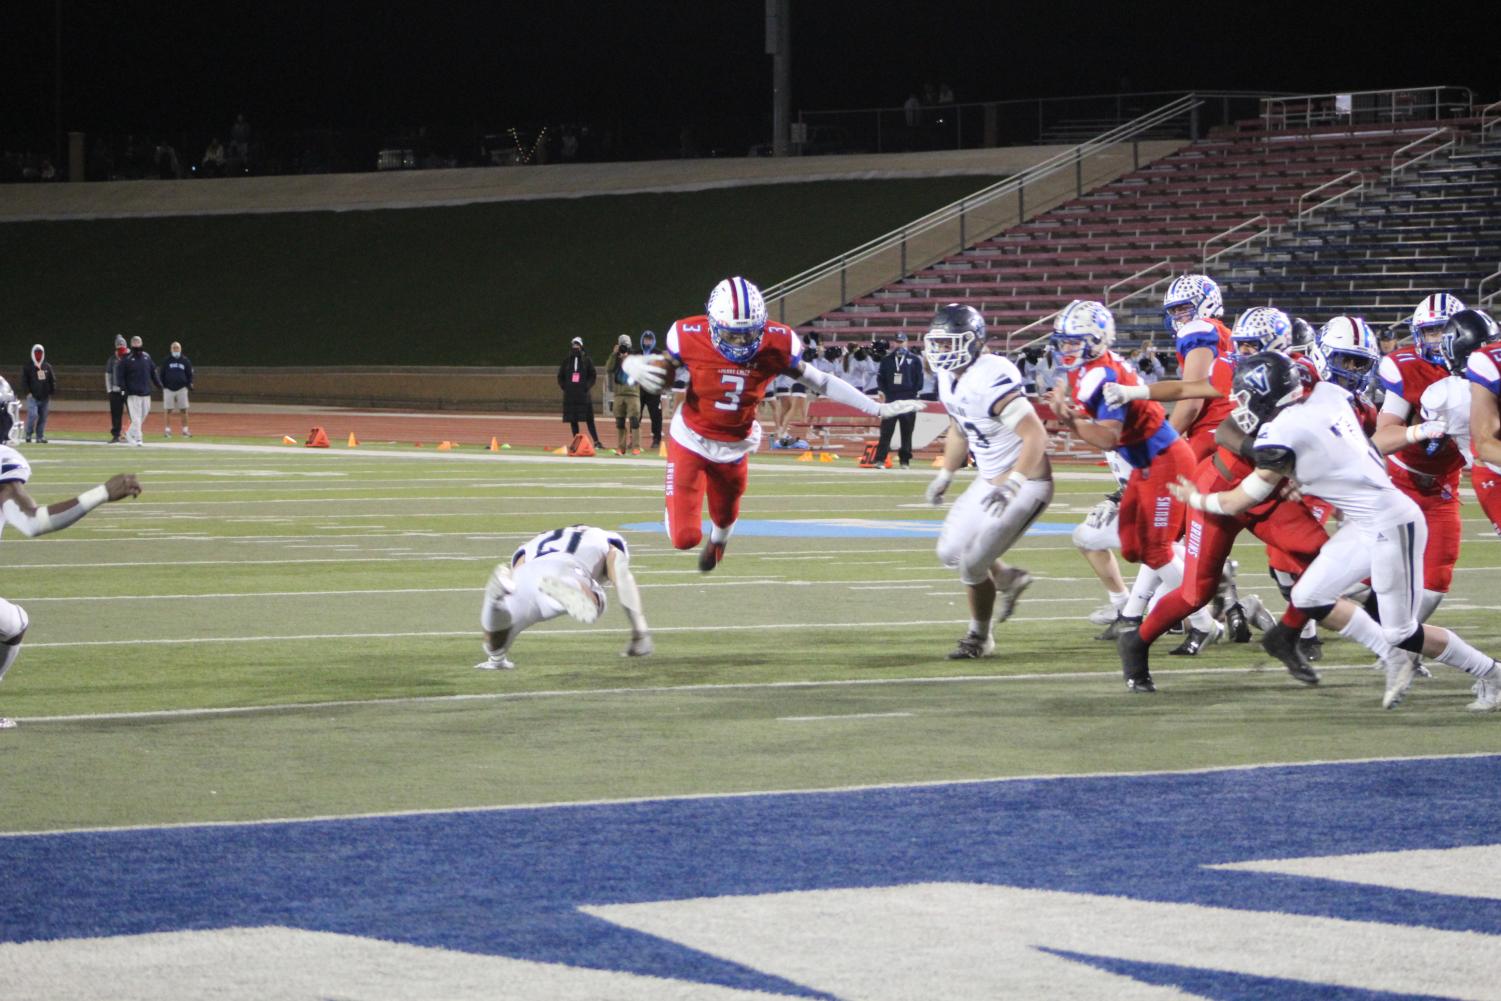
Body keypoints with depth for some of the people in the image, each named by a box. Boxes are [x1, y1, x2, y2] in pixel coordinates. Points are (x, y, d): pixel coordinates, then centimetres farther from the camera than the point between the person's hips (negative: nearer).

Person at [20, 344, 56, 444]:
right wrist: (28, 392, -11)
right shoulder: (28, 367, 1)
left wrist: (51, 393, 7)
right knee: (32, 415, -16)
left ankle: (40, 436, 13)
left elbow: (52, 380, 14)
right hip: (33, 397, -4)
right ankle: (28, 435, 0)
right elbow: (24, 380, -1)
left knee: (43, 417, 4)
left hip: (44, 397, 4)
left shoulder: (47, 366, 10)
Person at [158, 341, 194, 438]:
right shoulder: (166, 361, 6)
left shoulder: (185, 360, 8)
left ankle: (185, 430, 3)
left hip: (181, 388, 1)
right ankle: (168, 430, 6)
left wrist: (189, 384, -1)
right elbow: (161, 374, 8)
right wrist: (162, 385, -2)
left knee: (184, 410, -3)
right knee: (168, 410, 0)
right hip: (169, 388, -1)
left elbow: (189, 373, 13)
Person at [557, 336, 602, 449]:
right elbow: (560, 376, 16)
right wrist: (564, 387, 1)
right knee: (573, 420, 3)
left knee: (589, 419, -7)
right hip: (570, 395, 3)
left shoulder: (586, 361, 5)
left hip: (584, 394, -3)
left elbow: (592, 376, 6)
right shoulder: (566, 361, 11)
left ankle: (596, 442, -8)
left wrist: (587, 387, -8)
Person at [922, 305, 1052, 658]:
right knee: (951, 552, 13)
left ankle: (980, 638, 15)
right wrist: (945, 475, 23)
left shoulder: (991, 380, -28)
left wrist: (1012, 484, -39)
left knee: (972, 564, -7)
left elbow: (1036, 435, -32)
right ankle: (1009, 579, 37)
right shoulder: (949, 379, 2)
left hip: (1026, 483, -9)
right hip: (990, 480, 9)